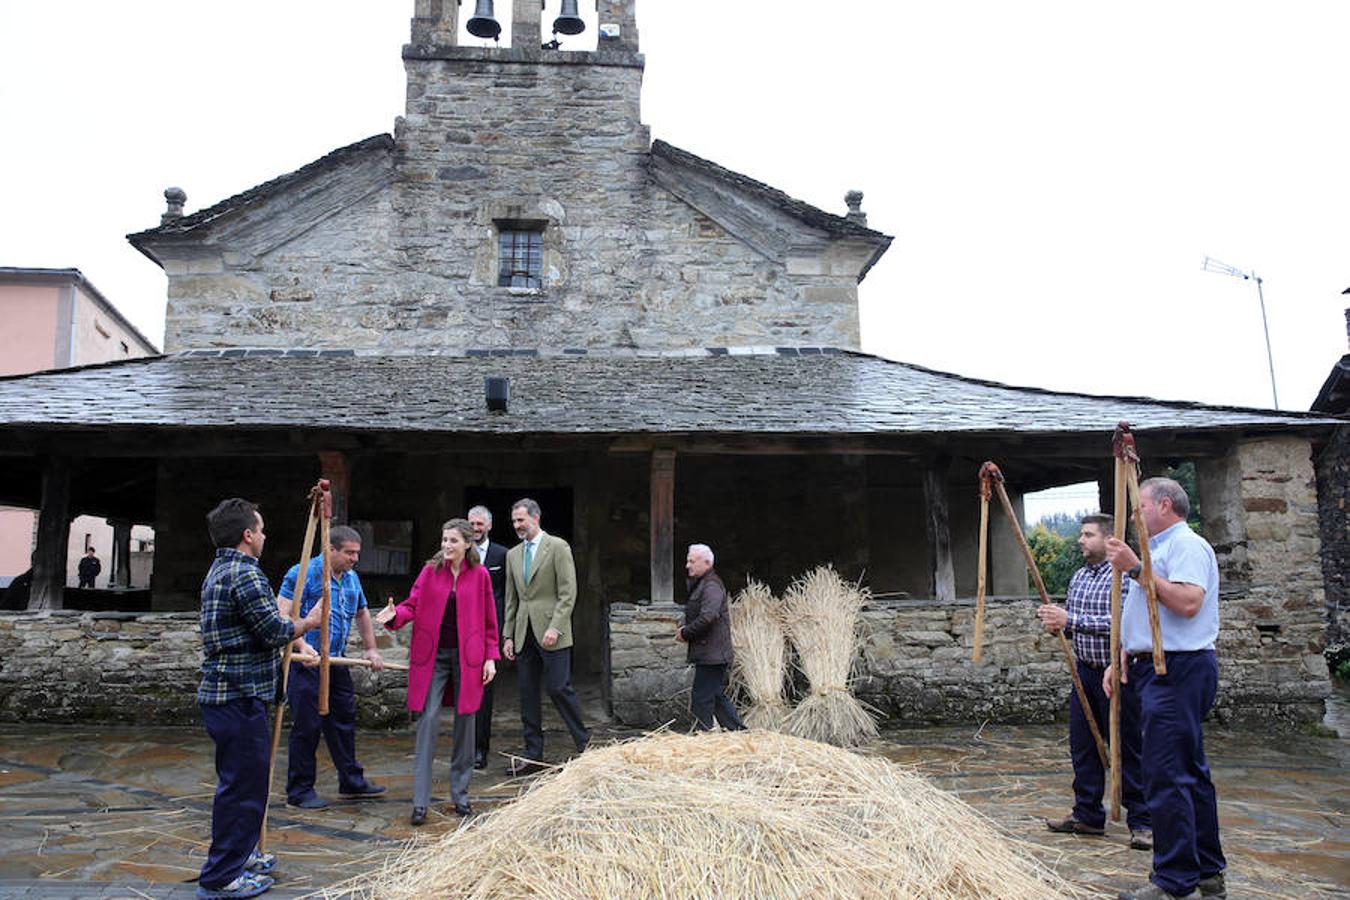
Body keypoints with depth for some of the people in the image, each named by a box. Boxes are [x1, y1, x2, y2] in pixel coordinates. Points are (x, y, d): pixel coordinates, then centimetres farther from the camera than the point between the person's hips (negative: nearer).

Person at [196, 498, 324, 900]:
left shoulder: (218, 571, 14)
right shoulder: (245, 574, -19)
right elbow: (274, 630, -18)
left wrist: (295, 649, 23)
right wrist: (308, 623, 0)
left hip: (221, 691, 11)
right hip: (240, 698, -11)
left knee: (240, 780, 22)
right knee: (243, 785, 0)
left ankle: (238, 855, 35)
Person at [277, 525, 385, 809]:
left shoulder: (352, 578, 13)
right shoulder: (303, 573, -11)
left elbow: (362, 614, 26)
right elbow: (283, 614, -19)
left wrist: (371, 649, 21)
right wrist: (302, 645, -29)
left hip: (336, 662, 8)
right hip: (306, 662, -8)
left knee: (343, 721, 15)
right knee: (306, 727, -2)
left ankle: (351, 781, 27)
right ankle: (300, 791, 11)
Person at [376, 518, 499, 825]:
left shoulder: (479, 575, 0)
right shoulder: (430, 570, 3)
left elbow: (489, 620, 4)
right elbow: (413, 604, 2)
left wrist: (491, 657, 1)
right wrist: (395, 614, -20)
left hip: (467, 656, 0)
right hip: (433, 655, 0)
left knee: (465, 721, 6)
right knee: (428, 719, -6)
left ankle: (460, 794, 21)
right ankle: (420, 802, 1)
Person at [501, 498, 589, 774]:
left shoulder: (558, 547, -3)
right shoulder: (513, 554, 15)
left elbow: (568, 592, -9)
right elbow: (511, 599, 17)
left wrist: (555, 628, -17)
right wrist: (508, 636, 11)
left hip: (551, 632, -6)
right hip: (524, 634, 6)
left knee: (559, 688, -8)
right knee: (528, 693, 6)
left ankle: (585, 744, 8)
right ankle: (533, 755, 14)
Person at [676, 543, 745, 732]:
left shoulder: (712, 586, -15)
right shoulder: (699, 584, 18)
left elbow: (708, 617, -26)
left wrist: (686, 633, -14)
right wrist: (684, 629, 8)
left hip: (711, 654, -10)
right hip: (709, 654, 10)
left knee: (701, 699, -7)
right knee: (717, 696, 15)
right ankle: (739, 732, 21)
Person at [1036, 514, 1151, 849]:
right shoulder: (1079, 577, 13)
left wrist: (1069, 620, -25)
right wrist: (1055, 624, -3)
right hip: (1085, 671, 8)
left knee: (1129, 749, 0)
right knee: (1082, 746, 12)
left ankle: (1142, 822, 12)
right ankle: (1088, 815, 23)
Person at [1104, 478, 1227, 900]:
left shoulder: (1187, 545, -10)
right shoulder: (1156, 550, 22)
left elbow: (1187, 603, -26)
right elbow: (1143, 617, 25)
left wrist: (1136, 568, -23)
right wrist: (1123, 658, 15)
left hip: (1178, 669, -11)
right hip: (1160, 670, 11)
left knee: (1167, 776, -9)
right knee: (1190, 772, 15)